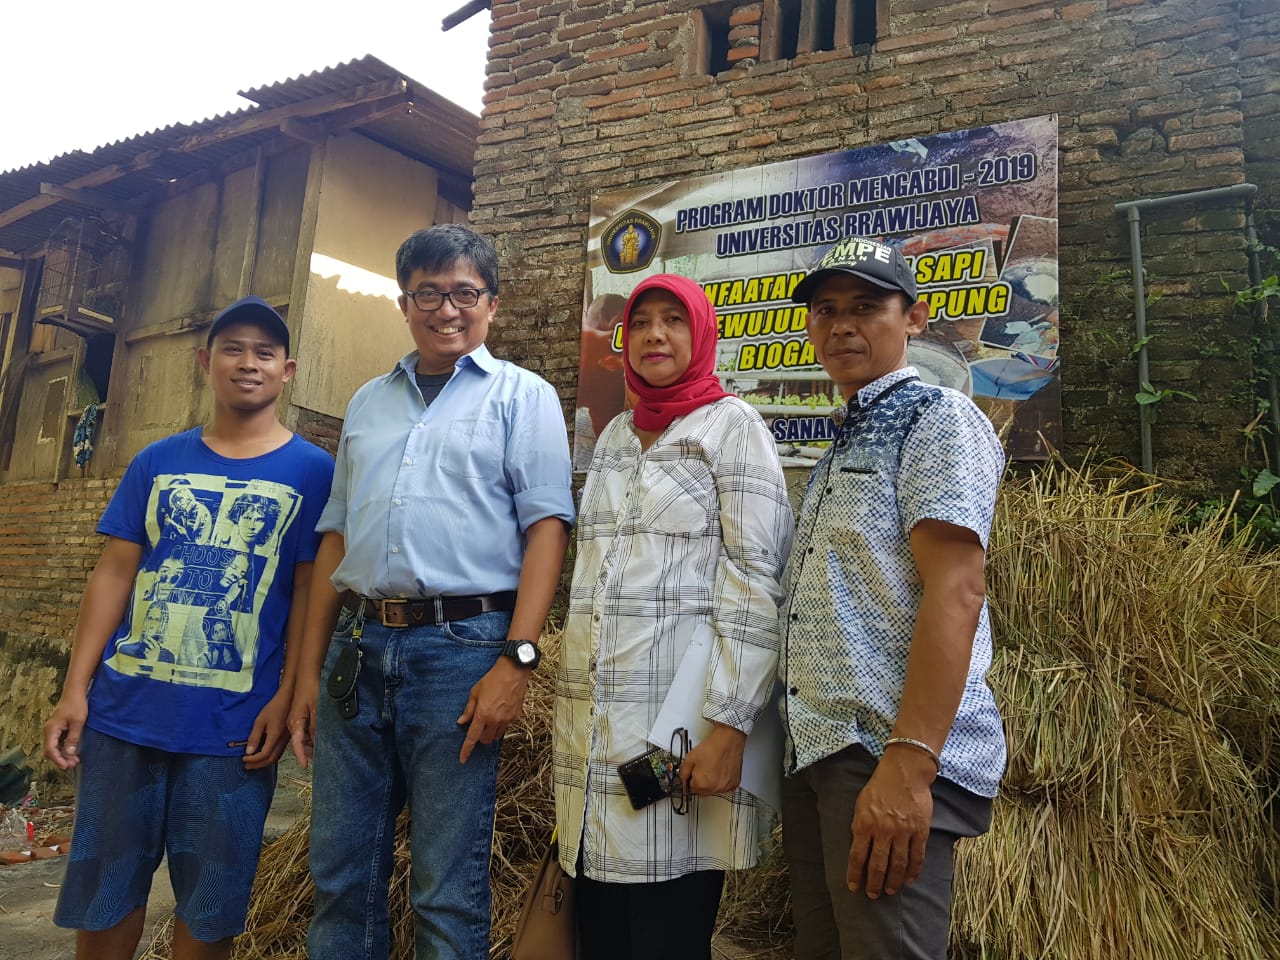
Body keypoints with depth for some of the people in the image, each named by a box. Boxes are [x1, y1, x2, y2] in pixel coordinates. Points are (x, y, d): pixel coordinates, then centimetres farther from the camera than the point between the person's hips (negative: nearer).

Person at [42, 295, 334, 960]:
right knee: (101, 890, 15)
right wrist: (75, 689, 2)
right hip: (123, 708, 3)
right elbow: (114, 573, 7)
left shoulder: (311, 471, -1)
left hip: (232, 726, -3)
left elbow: (309, 591, -3)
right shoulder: (158, 462, 8)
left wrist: (286, 696, -10)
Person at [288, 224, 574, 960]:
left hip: (461, 649, -4)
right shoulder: (369, 403, 18)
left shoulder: (522, 395, 4)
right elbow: (336, 538, 18)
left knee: (448, 892, 5)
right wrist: (310, 669, 13)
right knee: (341, 875, 13)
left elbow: (546, 528, -6)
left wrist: (516, 659, -16)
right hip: (357, 650, 5)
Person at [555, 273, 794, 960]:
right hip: (593, 719, 6)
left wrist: (729, 725, -18)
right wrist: (571, 704, 17)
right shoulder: (614, 434, 17)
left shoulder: (732, 426, -2)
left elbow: (757, 581, -11)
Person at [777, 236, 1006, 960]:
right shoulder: (848, 443, 21)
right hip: (818, 754, 9)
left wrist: (908, 763, -25)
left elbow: (955, 591, -17)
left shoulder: (937, 418, -5)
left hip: (890, 760, -9)